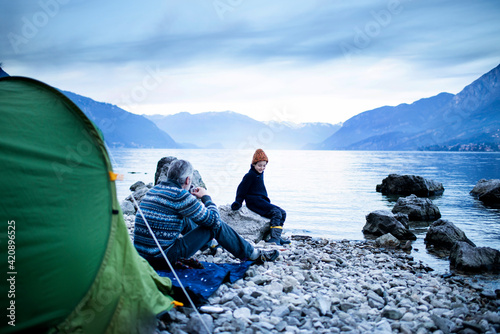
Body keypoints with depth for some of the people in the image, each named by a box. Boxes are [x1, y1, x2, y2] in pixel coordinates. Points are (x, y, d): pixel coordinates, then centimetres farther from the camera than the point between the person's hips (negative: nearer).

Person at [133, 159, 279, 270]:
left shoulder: (153, 190, 8)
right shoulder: (180, 195, -16)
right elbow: (214, 220, -8)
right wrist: (206, 197, 8)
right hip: (162, 260, -8)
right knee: (216, 226, -1)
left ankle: (208, 243, 55)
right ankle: (252, 254, 14)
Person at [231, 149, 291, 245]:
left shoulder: (260, 174, 20)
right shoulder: (250, 175, -8)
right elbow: (242, 189, -7)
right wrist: (238, 203, -11)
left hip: (262, 201, 9)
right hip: (254, 201, -9)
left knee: (283, 213, 0)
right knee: (276, 212, -24)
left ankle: (277, 237, -4)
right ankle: (274, 238, -28)